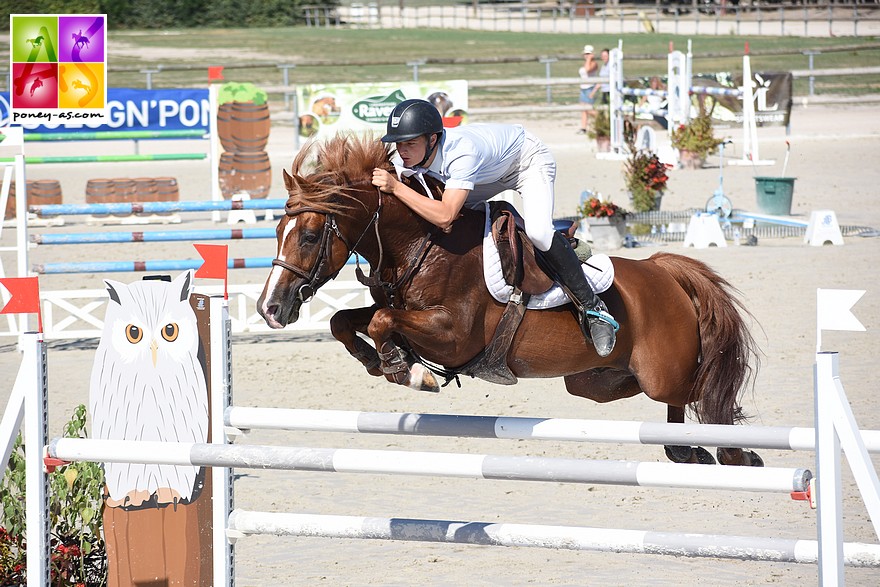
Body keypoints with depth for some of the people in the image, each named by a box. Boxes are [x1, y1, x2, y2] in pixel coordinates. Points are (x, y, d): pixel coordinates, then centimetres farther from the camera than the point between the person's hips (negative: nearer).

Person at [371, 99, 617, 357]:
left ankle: (591, 306, -18)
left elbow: (445, 216, -50)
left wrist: (396, 187, -49)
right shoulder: (408, 156, -21)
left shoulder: (461, 152, -44)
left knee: (538, 232, -31)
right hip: (492, 174, 8)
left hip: (530, 162, -8)